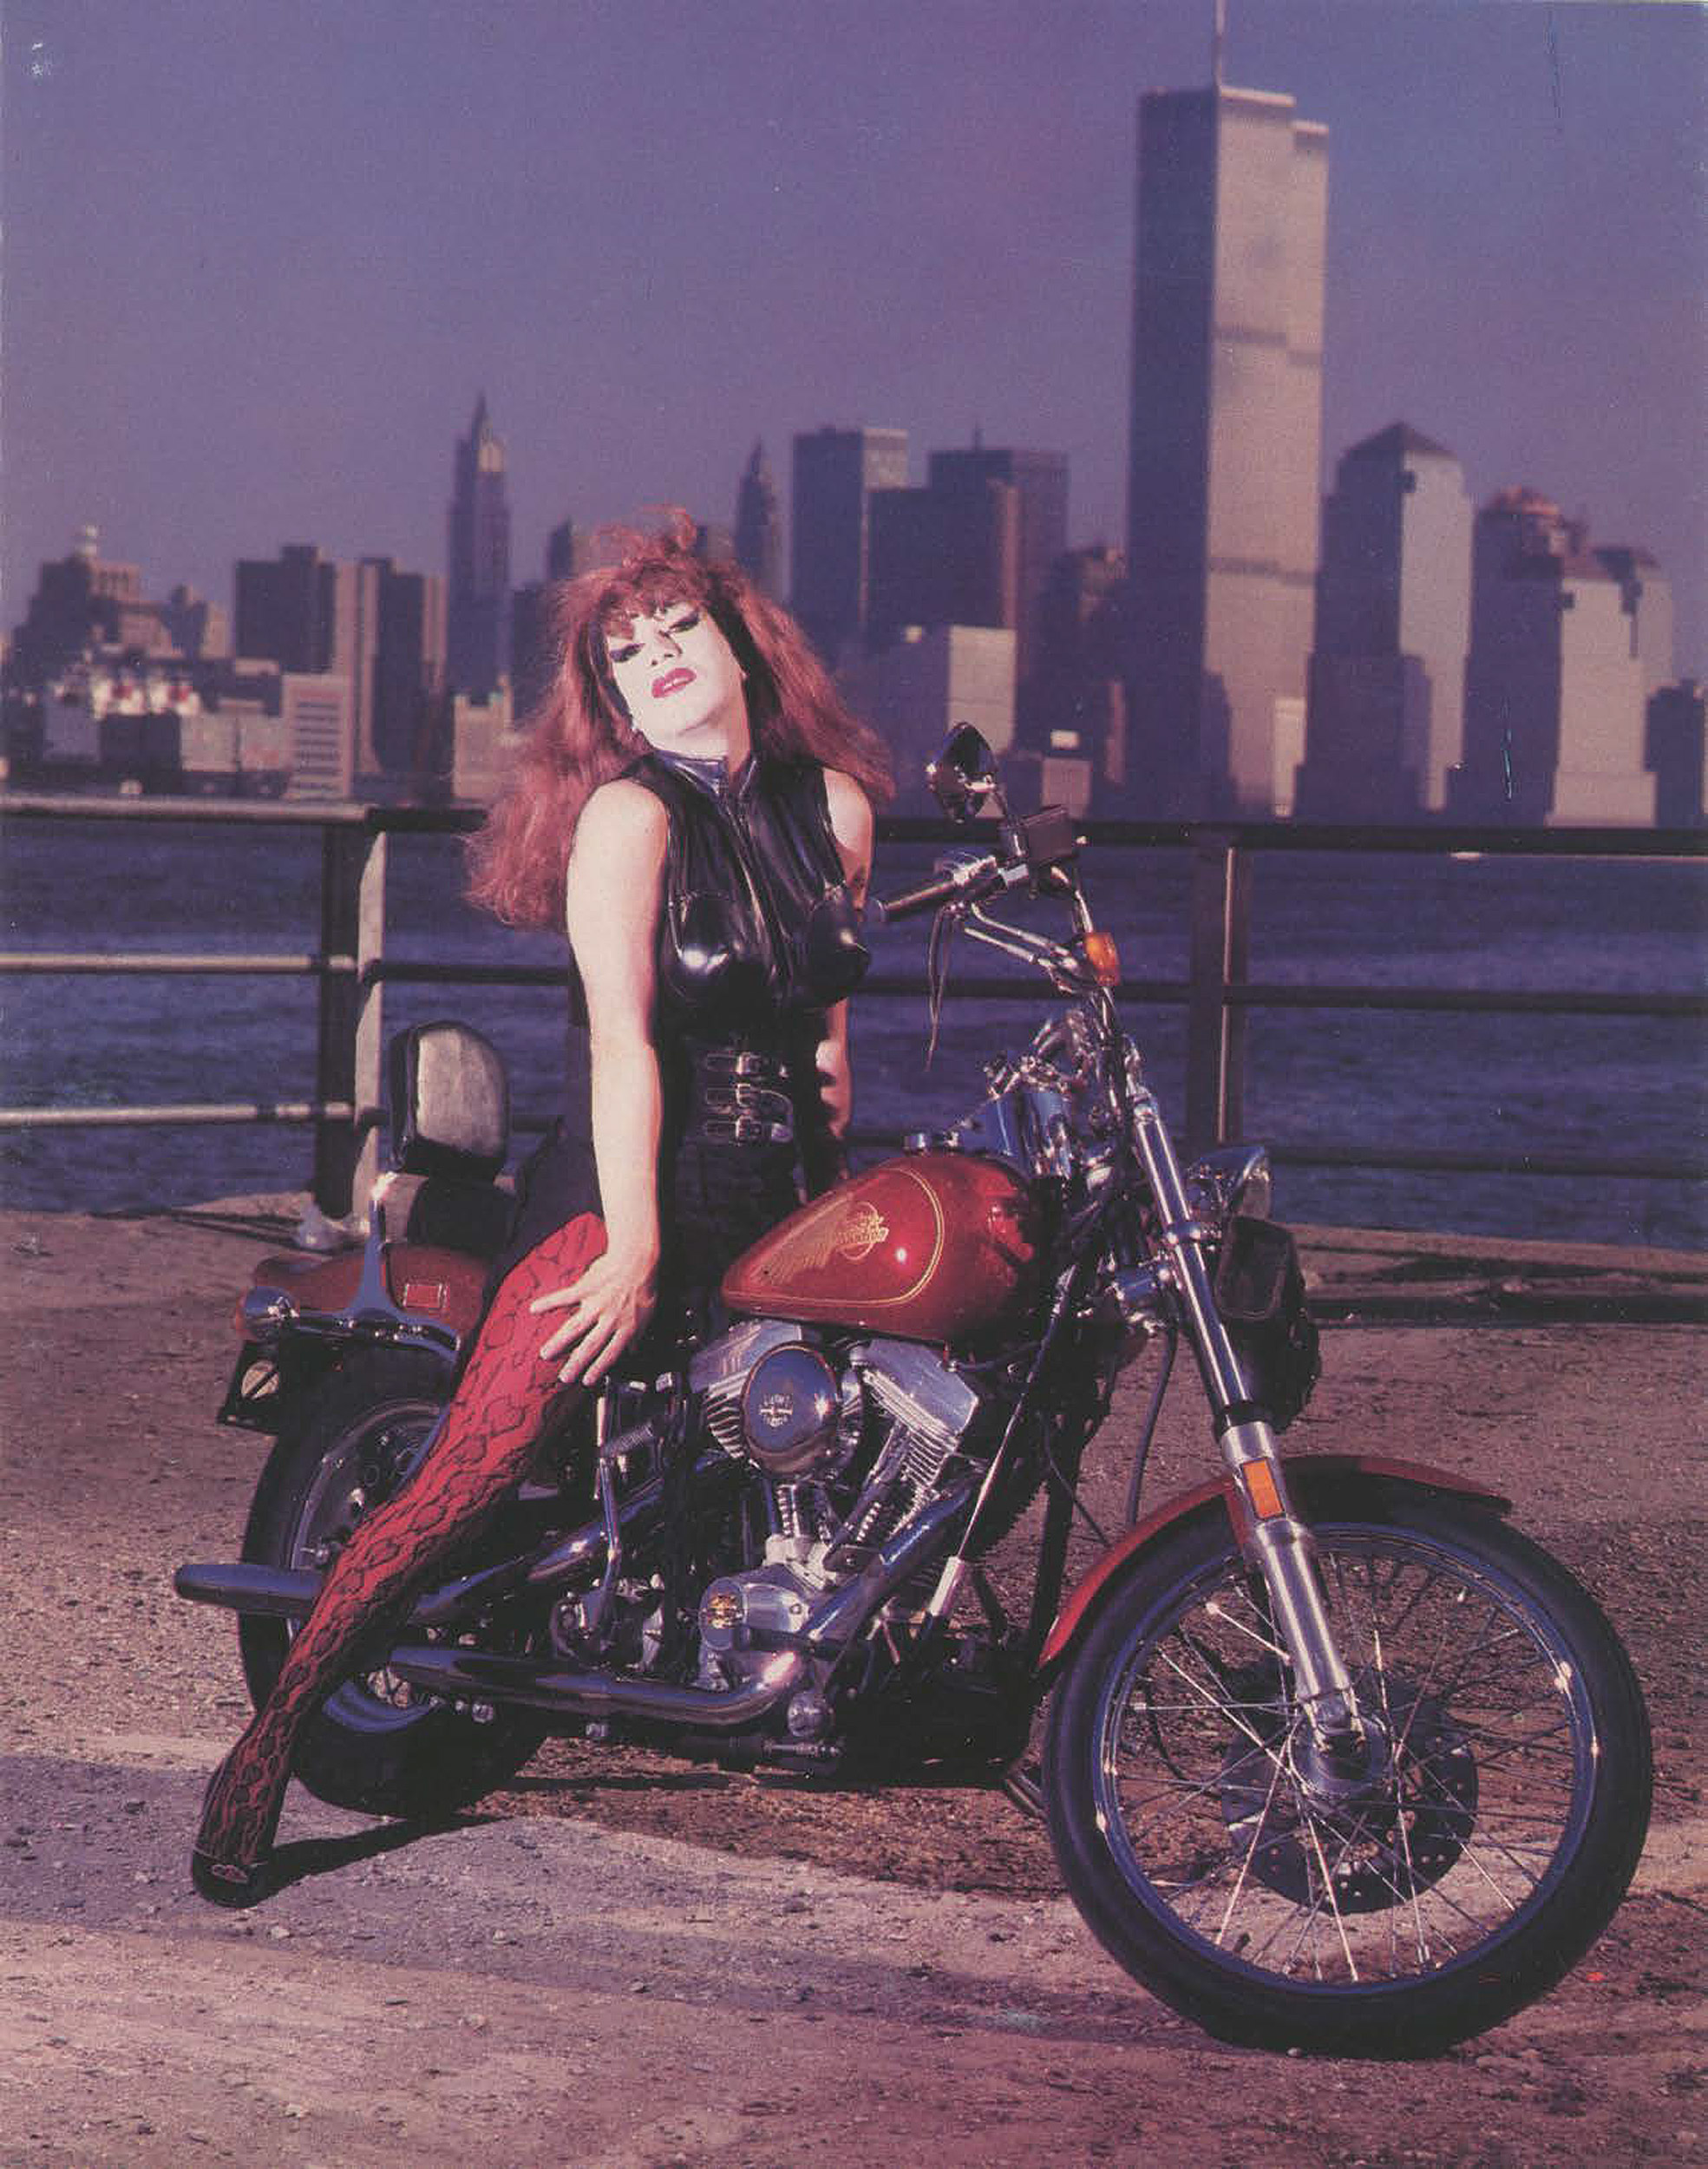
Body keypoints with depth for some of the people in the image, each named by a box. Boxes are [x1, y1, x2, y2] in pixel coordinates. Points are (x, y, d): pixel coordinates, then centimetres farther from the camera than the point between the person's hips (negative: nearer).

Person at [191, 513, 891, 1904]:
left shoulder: (834, 803, 11)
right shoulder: (628, 815, -7)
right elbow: (623, 1037, -14)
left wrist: (835, 1188, 15)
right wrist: (635, 1245, -20)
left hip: (778, 1200, 6)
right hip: (626, 1189, -6)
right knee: (465, 1480, -17)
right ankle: (264, 1754, -12)